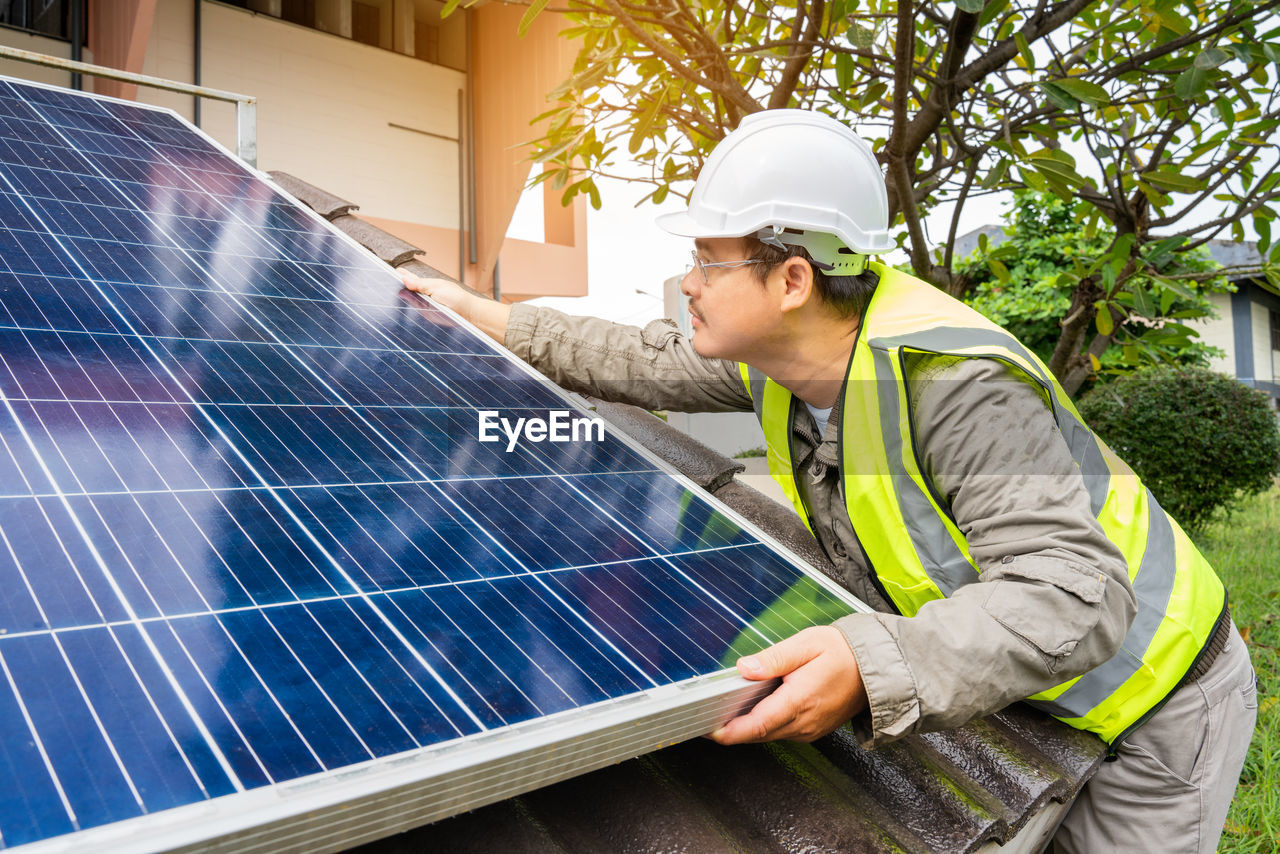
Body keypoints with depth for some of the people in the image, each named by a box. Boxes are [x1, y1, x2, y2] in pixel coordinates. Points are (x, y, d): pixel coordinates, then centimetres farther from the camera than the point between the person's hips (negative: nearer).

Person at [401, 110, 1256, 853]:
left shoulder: (957, 384, -37)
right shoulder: (786, 347, -10)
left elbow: (1077, 594, -40)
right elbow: (653, 364, 5)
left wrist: (874, 667, -52)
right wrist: (496, 320, 8)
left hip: (1153, 700, -6)